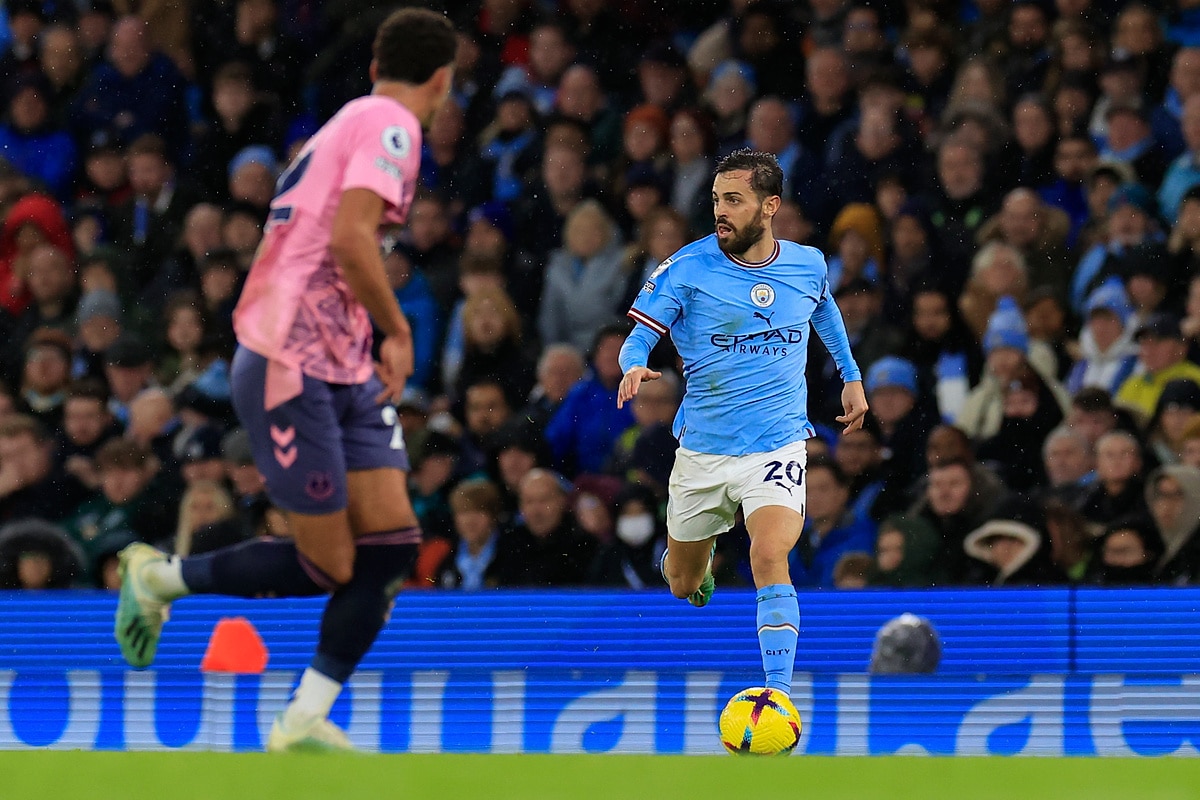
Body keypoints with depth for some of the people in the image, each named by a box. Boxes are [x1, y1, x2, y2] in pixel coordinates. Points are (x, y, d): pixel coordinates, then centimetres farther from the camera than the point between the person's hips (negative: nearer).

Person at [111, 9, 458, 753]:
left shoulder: (351, 122, 18)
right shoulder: (389, 125, -11)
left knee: (392, 540, -2)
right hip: (289, 367, -9)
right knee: (327, 566, -5)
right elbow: (350, 239, -25)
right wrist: (398, 332, -14)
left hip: (342, 372, 9)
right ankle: (159, 577, 14)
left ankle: (307, 718, 0)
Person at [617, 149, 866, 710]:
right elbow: (641, 334, -11)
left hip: (777, 447, -1)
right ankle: (697, 555, 55)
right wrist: (634, 367, -33)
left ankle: (780, 693, -26)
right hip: (702, 449, 1)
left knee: (770, 560, -26)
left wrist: (851, 377, 27)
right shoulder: (687, 268, -10)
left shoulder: (807, 264, -1)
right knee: (683, 586, 16)